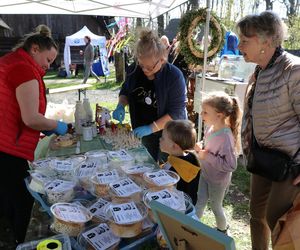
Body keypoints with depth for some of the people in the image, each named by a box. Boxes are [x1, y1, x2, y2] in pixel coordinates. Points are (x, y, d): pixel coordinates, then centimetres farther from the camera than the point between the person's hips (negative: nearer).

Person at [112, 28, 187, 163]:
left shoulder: (174, 76, -21)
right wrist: (121, 106, -11)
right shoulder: (134, 69, -8)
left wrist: (151, 128, -28)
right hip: (142, 133, 4)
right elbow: (125, 91, 9)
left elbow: (176, 112, -22)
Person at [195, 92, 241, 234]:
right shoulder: (210, 127, -11)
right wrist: (200, 147, -11)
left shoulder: (225, 137, -33)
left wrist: (207, 156, -31)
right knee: (199, 202, 20)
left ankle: (223, 230, 46)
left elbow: (231, 166, -31)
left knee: (216, 207, 18)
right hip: (205, 174, 6)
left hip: (218, 180, -6)